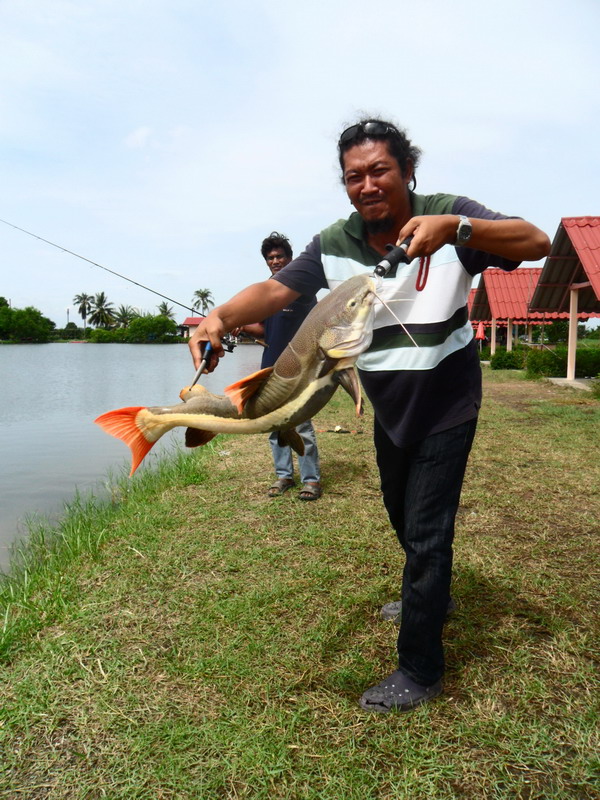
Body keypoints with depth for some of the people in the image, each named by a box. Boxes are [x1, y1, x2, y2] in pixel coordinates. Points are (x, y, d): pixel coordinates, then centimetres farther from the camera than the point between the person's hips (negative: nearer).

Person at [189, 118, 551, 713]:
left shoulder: (448, 216, -18)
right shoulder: (334, 245, -9)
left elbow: (537, 243, -28)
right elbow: (275, 290, -19)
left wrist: (455, 228, -45)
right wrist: (222, 316, -39)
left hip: (447, 409, -5)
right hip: (389, 410, 5)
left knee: (425, 530, -3)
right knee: (403, 518, 23)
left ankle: (419, 668, 16)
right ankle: (430, 597, 53)